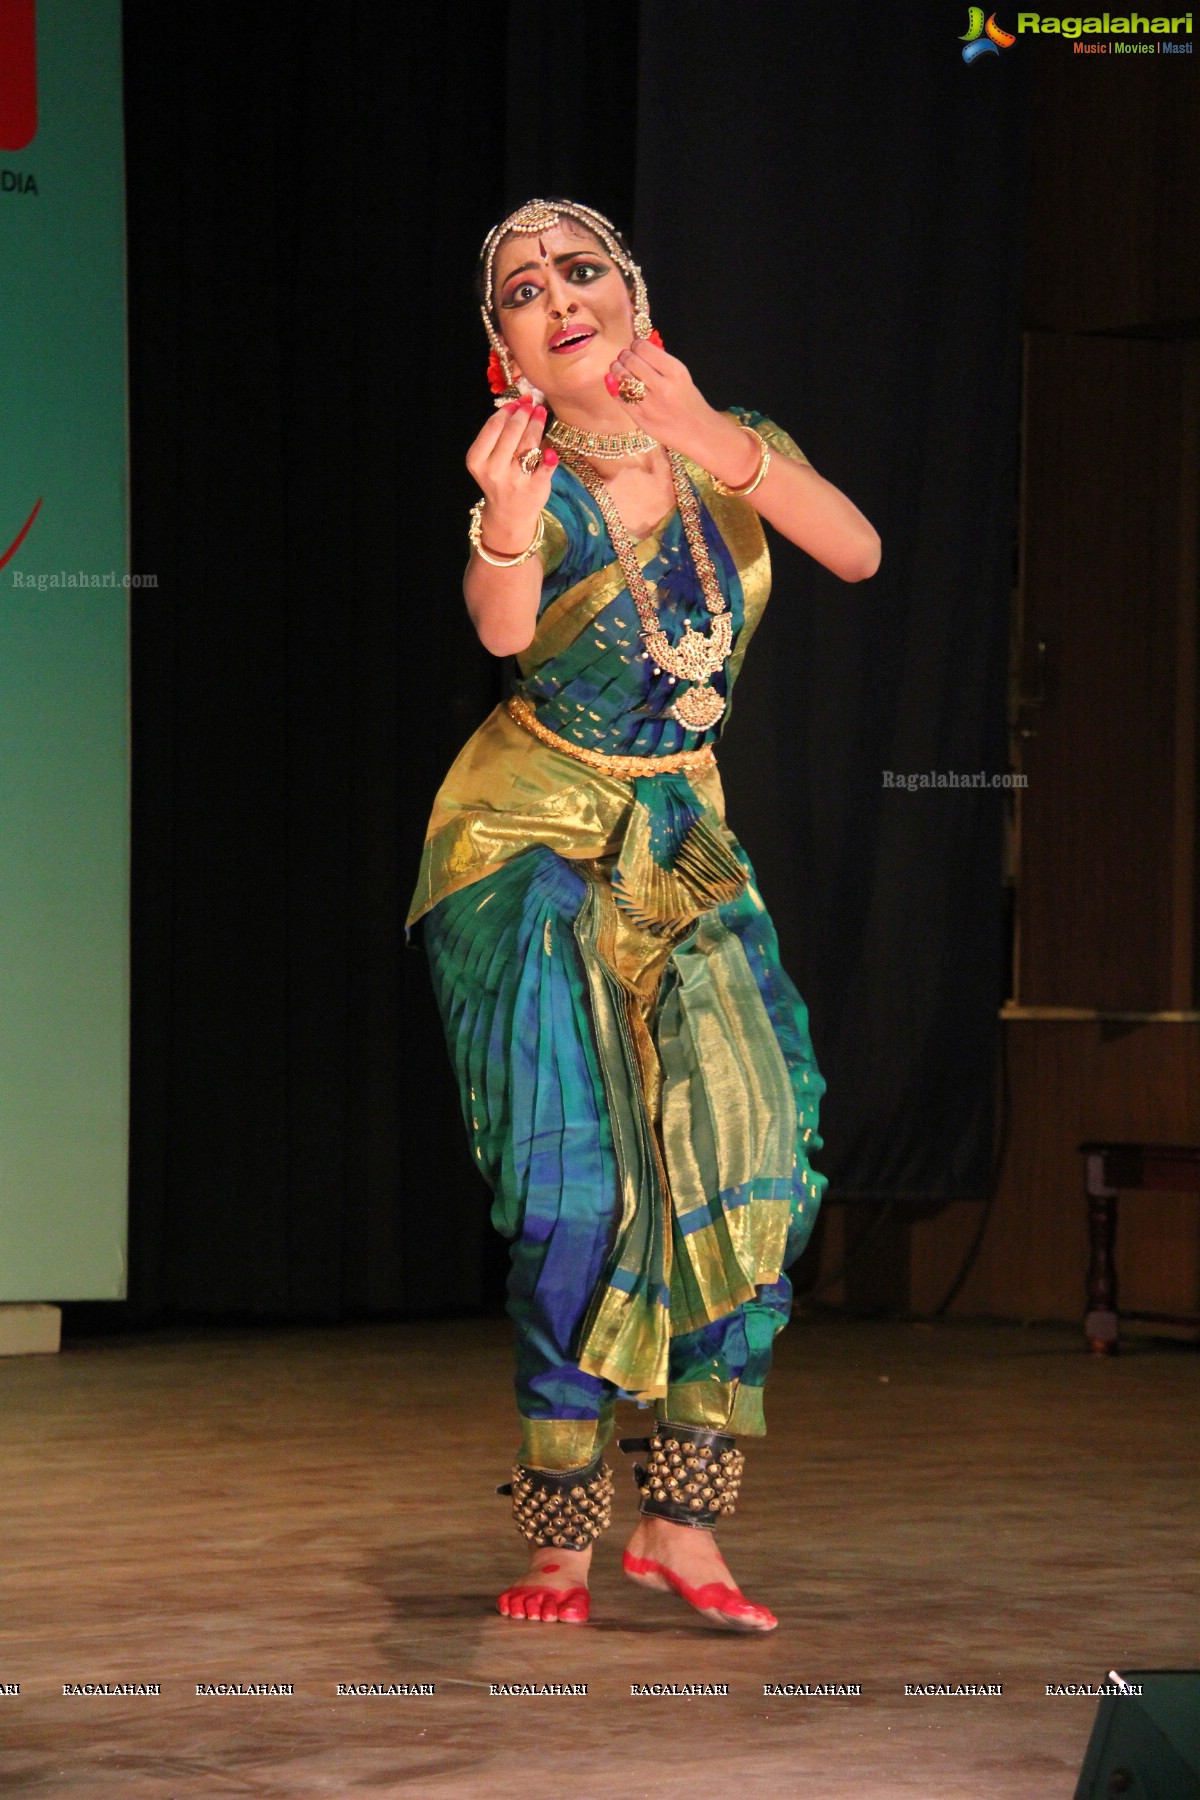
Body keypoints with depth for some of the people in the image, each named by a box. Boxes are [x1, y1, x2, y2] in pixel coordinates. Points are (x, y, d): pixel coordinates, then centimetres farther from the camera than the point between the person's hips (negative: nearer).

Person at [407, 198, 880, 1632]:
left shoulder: (731, 448, -4)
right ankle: (560, 1540, -5)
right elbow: (503, 627, -37)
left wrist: (716, 443, -38)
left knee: (746, 1155, -8)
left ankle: (681, 1518, -1)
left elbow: (856, 553, -23)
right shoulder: (536, 478, -15)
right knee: (579, 1180, -13)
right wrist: (506, 520, -59)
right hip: (532, 844, -4)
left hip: (683, 845, 4)